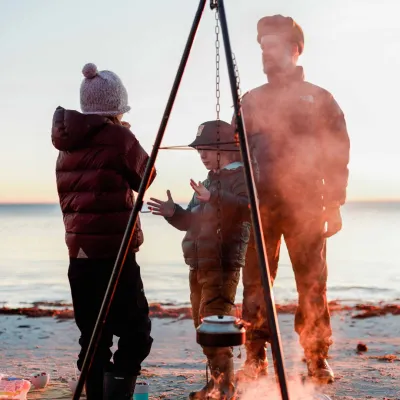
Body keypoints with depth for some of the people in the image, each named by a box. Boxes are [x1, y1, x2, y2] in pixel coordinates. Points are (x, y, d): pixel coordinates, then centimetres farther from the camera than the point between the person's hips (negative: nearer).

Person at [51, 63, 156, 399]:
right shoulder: (118, 137, -7)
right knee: (135, 333, 0)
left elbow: (67, 196, 15)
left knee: (93, 337, 12)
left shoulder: (68, 144, 10)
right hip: (113, 253, -6)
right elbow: (145, 178, 7)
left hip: (79, 252, 7)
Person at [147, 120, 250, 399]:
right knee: (203, 326, 11)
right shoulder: (209, 180, 21)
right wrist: (173, 213, 5)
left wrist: (214, 197, -36)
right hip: (200, 265, 9)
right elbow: (192, 223, 24)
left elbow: (248, 207, -26)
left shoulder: (241, 176, -6)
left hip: (223, 264, -9)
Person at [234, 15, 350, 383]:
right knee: (256, 283, 0)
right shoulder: (251, 101, 14)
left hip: (306, 204, -2)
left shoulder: (319, 99, 6)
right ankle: (256, 358, 7)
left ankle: (318, 358, 10)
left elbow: (338, 154, 3)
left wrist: (334, 204, -3)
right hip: (260, 204, 2)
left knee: (313, 283, 0)